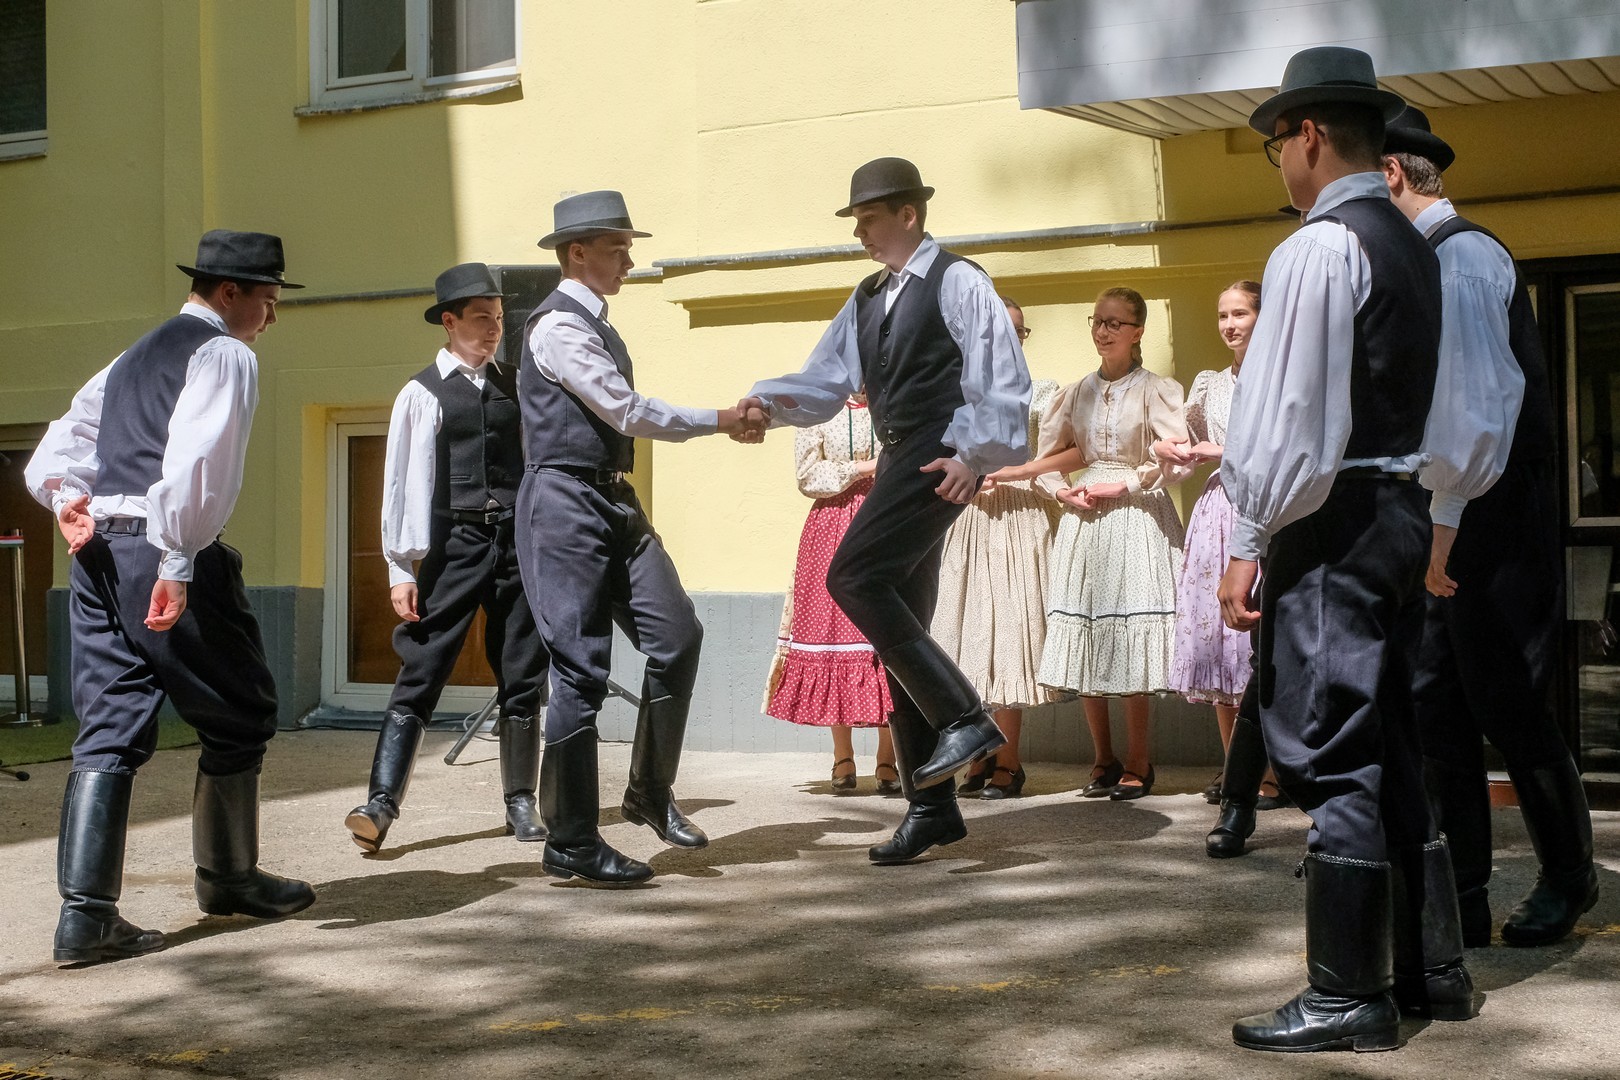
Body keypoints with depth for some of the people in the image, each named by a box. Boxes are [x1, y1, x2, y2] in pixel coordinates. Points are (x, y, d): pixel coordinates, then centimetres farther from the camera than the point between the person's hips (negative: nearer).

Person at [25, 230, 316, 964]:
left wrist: (67, 500, 2)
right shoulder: (225, 356, -5)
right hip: (164, 551, -8)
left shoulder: (139, 355, 24)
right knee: (236, 715, 9)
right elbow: (194, 462, -20)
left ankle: (85, 912, -4)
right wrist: (177, 564, -22)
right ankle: (228, 877, 23)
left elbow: (59, 447, 18)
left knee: (111, 727, 4)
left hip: (98, 549, 8)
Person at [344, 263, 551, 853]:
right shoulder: (422, 394, 2)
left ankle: (521, 803, 18)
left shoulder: (516, 387, 13)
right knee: (420, 677, -8)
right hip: (454, 546, -3)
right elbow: (399, 483, 0)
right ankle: (381, 803, -11)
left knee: (523, 680, 8)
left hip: (518, 542, 3)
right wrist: (400, 568, -6)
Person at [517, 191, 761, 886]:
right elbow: (628, 412, -14)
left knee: (676, 635, -3)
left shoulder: (600, 328, 19)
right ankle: (570, 845, 2)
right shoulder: (558, 325, -10)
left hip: (615, 503, 9)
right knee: (581, 669, -6)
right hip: (565, 503, -9)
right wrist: (720, 422, -5)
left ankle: (651, 792, 12)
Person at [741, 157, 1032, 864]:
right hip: (897, 463, 9)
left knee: (853, 575, -24)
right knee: (899, 629, 7)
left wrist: (976, 455, -19)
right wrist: (770, 401, -5)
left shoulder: (957, 282, -4)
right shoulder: (867, 299, 19)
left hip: (941, 457, -9)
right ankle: (931, 805, 14)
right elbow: (827, 381, 13)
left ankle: (963, 717, -18)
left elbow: (1004, 378, -11)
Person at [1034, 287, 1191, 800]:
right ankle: (1104, 760, 13)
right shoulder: (1076, 392, 13)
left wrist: (1121, 486, -10)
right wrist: (1066, 491, 0)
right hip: (1083, 522, 5)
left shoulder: (1155, 390, -2)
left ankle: (1137, 764, 2)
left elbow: (1180, 460, -11)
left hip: (1136, 520, -5)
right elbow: (1046, 456, 18)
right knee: (1083, 639, 3)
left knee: (1131, 645, -7)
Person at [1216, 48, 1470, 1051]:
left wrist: (1251, 543, -12)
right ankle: (1433, 969, 24)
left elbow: (1288, 417, -18)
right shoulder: (1413, 247, 14)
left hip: (1330, 519, -9)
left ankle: (1348, 997, 2)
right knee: (1392, 744, 16)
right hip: (1404, 511, 9)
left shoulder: (1319, 250, -14)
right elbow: (1415, 402, 15)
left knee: (1330, 755, -4)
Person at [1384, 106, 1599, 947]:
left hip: (1492, 521, -9)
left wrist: (1442, 523, -21)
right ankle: (1458, 904, 14)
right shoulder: (1423, 260, 14)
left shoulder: (1462, 255, -14)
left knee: (1508, 707, 2)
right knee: (1435, 705, 7)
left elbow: (1474, 404, -21)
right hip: (1445, 519, 9)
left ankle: (1567, 878, 22)